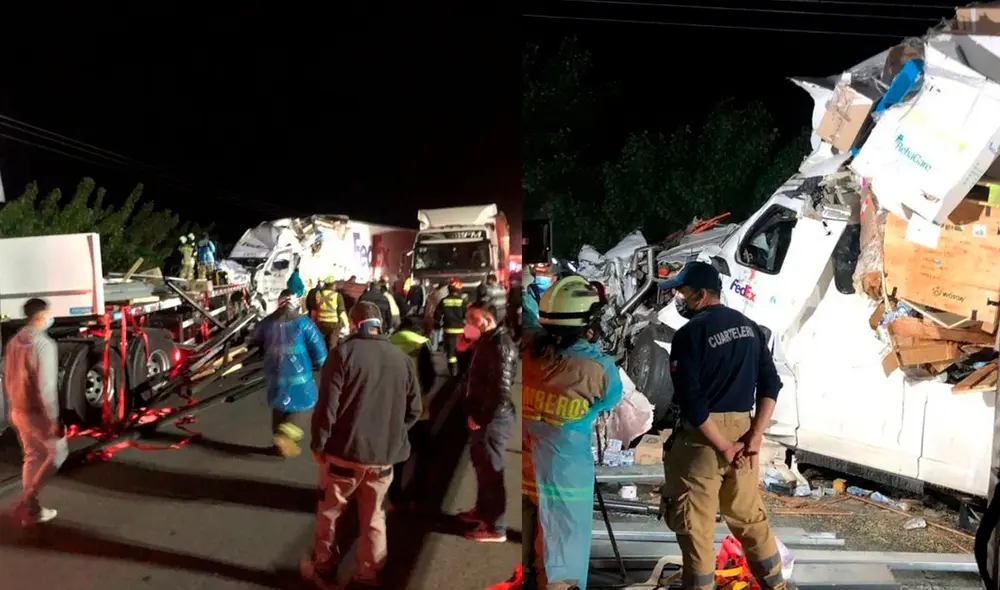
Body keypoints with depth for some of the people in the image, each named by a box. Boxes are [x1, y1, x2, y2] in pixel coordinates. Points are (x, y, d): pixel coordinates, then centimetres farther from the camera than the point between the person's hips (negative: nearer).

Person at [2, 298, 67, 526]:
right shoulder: (44, 344, -22)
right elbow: (47, 386, -25)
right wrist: (54, 419, -21)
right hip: (37, 412, -8)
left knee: (32, 457, 18)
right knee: (57, 452, 9)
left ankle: (32, 510, 25)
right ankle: (24, 503, 5)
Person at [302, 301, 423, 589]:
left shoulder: (344, 353, -10)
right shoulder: (402, 359, 2)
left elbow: (327, 405, -14)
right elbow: (414, 409, 7)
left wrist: (319, 444, -2)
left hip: (344, 452, -3)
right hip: (384, 455, 3)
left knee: (328, 512, 20)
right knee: (373, 518, 19)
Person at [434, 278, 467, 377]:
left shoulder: (444, 301, 0)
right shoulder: (462, 301, -8)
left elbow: (437, 314, 3)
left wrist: (437, 324, 16)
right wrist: (465, 324, 5)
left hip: (448, 329, 1)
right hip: (460, 329, -1)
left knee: (450, 350, 7)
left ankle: (453, 371, 4)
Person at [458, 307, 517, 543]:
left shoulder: (501, 345, -22)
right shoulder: (488, 340, 7)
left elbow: (501, 391, -25)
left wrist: (480, 418, -17)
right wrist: (474, 412, 6)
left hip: (493, 419, -9)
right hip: (482, 416, 9)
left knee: (491, 470, 3)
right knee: (481, 465, 23)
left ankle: (495, 527, 17)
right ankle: (483, 510, 42)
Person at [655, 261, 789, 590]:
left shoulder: (689, 334, -13)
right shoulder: (749, 328, 9)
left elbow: (691, 400, -19)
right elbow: (771, 384, 5)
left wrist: (723, 448, -12)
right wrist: (754, 436, -1)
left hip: (703, 437, -7)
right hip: (742, 431, 7)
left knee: (695, 525, 5)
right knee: (750, 517, 21)